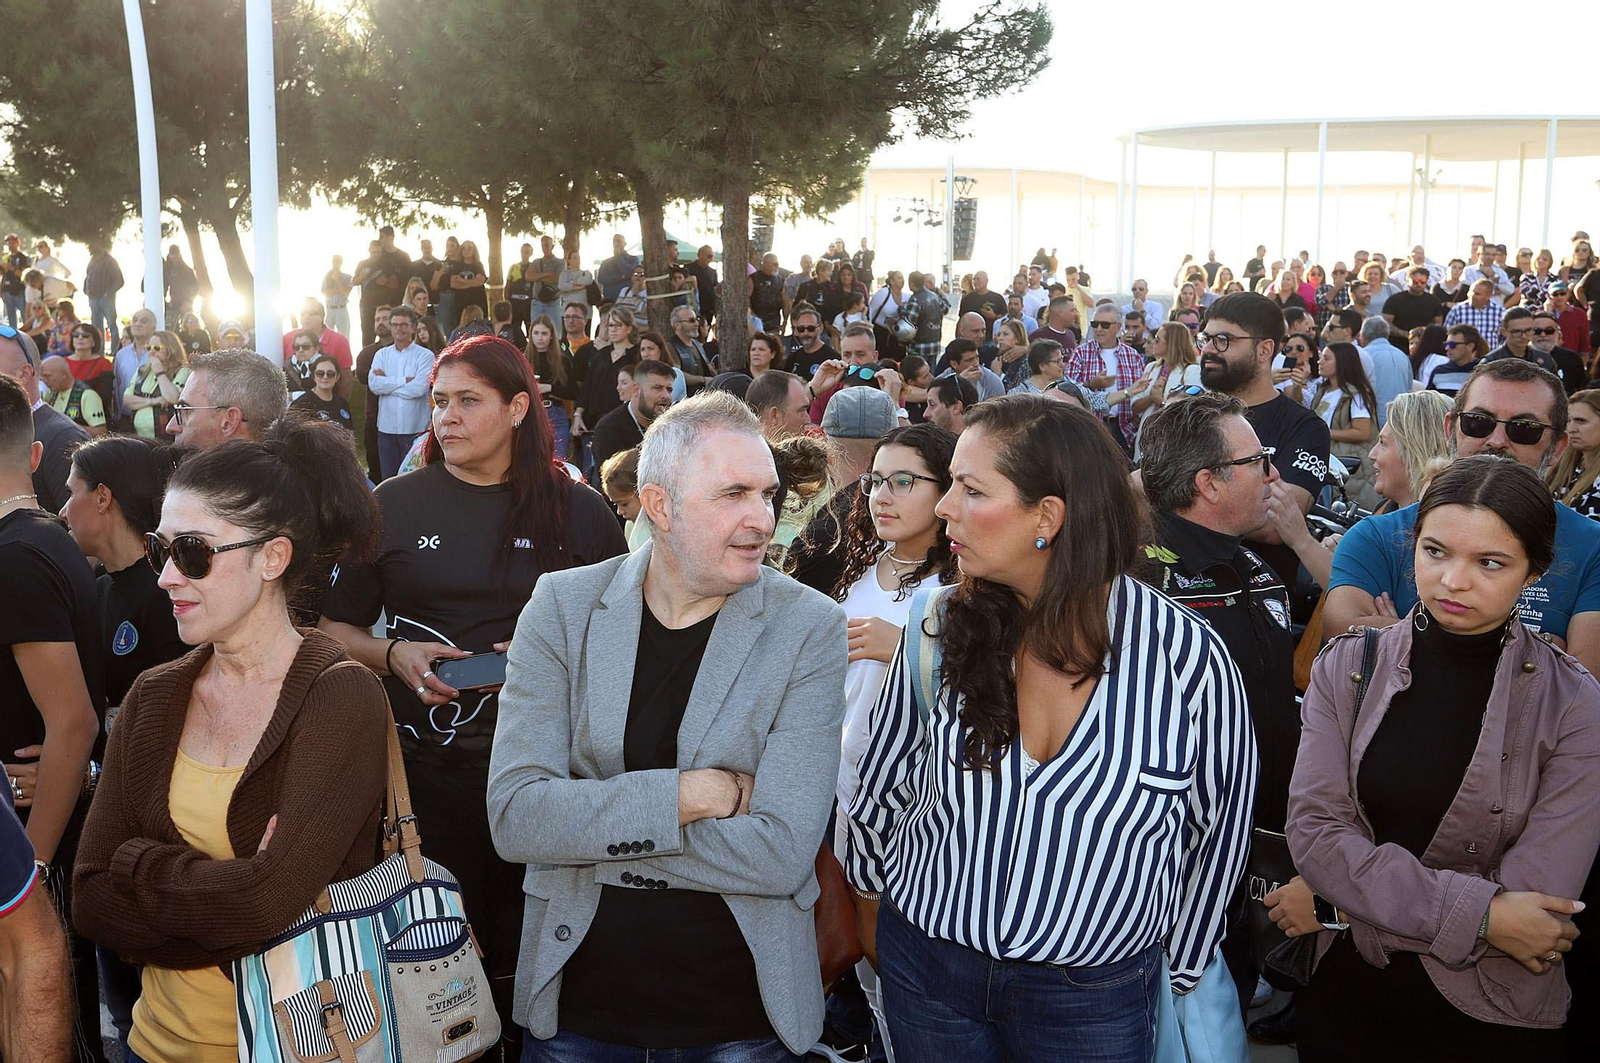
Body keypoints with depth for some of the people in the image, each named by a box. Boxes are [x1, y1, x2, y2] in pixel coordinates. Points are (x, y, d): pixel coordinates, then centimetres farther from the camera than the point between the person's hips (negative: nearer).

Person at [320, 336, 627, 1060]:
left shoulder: (579, 512, 3)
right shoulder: (394, 505, 6)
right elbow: (334, 628, 11)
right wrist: (394, 655, -8)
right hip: (422, 761, 1)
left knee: (520, 949, 5)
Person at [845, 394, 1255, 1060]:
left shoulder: (1186, 654, -16)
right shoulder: (940, 628, -10)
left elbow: (1220, 830, -2)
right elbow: (883, 782, 5)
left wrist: (1179, 971, 7)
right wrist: (870, 906, 14)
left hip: (1097, 997, -2)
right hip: (926, 967, 2)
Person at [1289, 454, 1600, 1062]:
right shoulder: (1347, 668, -5)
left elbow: (1537, 906, -18)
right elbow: (1312, 832, -13)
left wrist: (1335, 902, -14)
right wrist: (1478, 915, -22)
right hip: (1347, 999, 2)